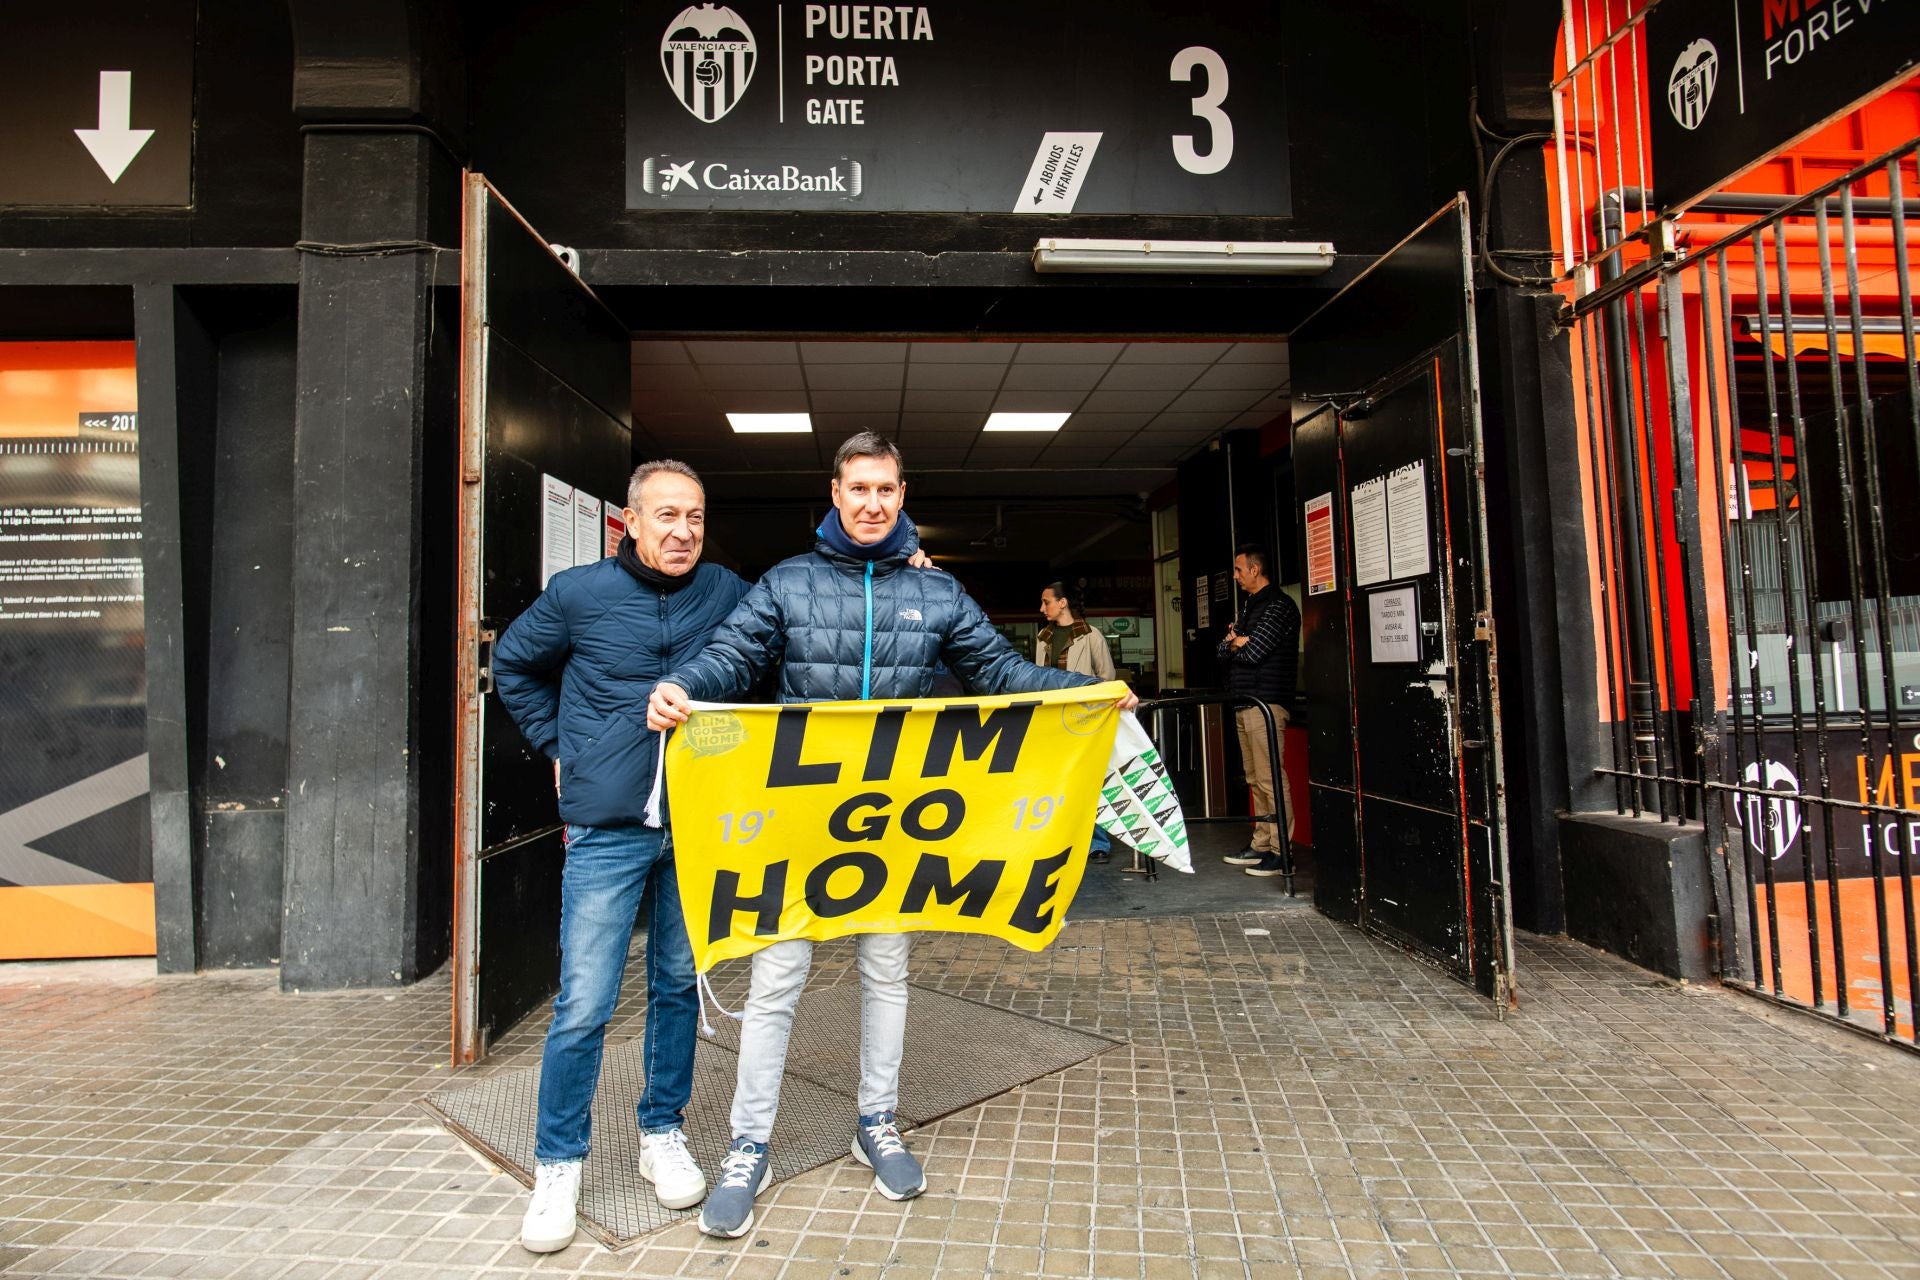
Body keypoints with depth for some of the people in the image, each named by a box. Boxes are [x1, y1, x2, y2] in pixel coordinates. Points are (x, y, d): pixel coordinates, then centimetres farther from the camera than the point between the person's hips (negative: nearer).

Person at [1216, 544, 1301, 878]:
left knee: (1271, 779, -8)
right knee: (1255, 779, 12)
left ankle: (1280, 852, -4)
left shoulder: (1278, 605, -9)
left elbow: (1252, 653, -17)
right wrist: (1235, 643, -3)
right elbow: (1222, 650, 17)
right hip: (1244, 702, 10)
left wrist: (1236, 643, 3)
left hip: (1265, 702, -10)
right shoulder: (1248, 605, 20)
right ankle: (1261, 844, 19)